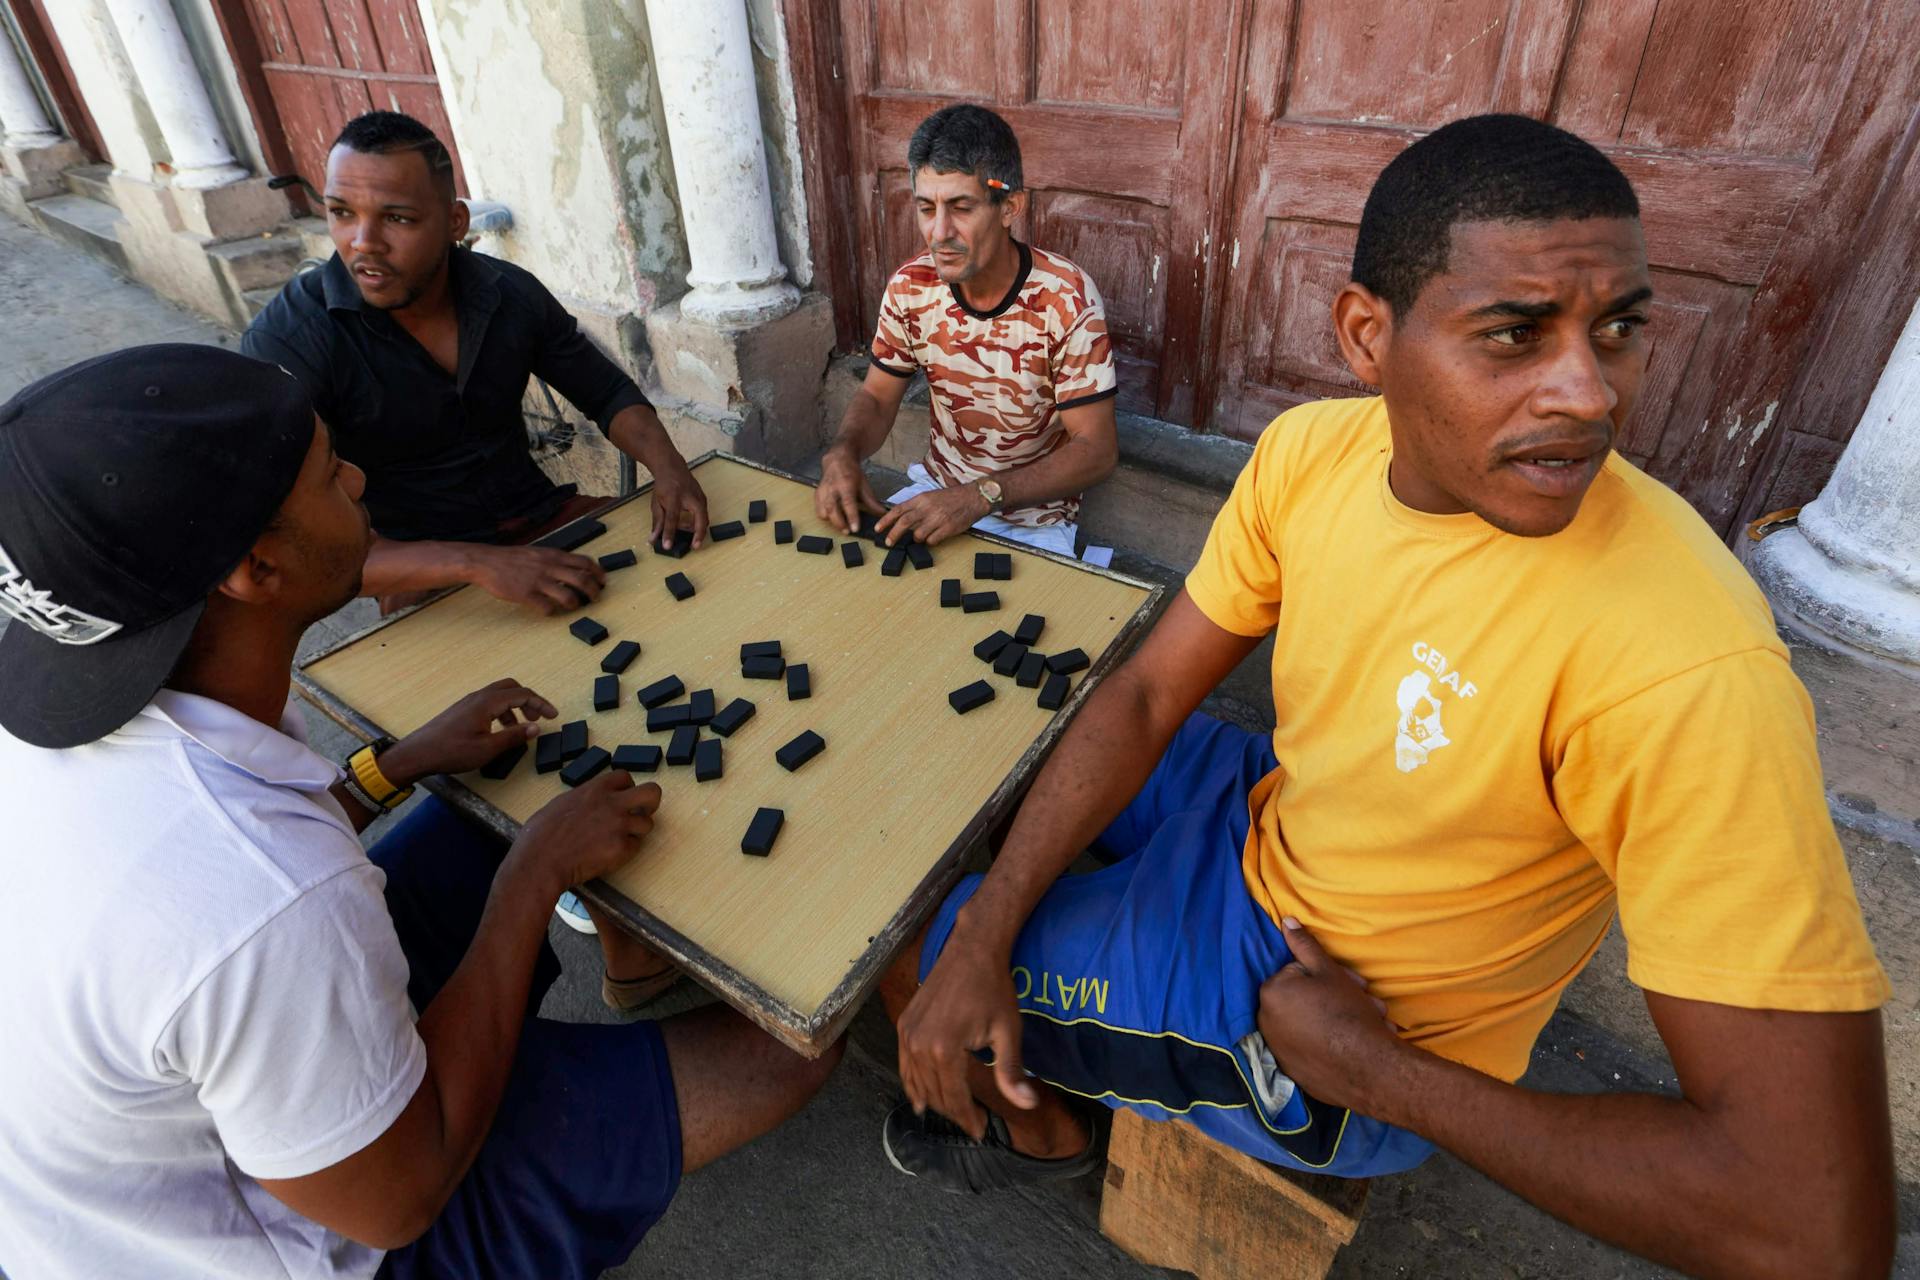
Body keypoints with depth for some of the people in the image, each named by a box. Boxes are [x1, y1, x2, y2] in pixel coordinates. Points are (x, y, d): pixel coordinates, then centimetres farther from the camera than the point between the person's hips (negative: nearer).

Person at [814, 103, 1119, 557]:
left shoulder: (1065, 299, -21)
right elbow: (877, 396, 6)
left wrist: (981, 495, -34)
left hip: (1033, 521, -4)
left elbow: (1097, 450, -21)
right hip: (935, 489, 4)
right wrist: (842, 452, -19)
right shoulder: (910, 287, -7)